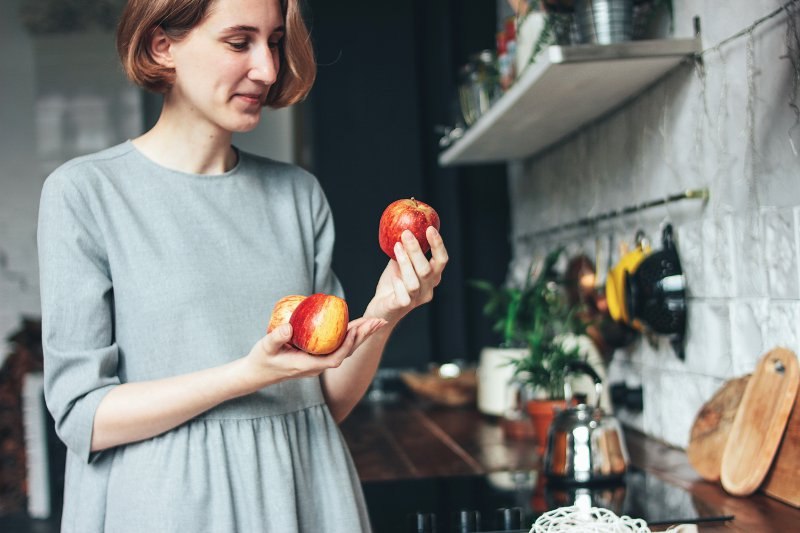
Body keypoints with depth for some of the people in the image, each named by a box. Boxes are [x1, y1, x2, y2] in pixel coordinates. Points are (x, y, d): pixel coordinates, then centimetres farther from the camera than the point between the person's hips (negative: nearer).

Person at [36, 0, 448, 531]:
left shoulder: (300, 193, 4)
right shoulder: (82, 192, -7)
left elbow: (330, 401, 5)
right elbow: (82, 416, -13)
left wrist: (382, 316, -13)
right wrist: (250, 374, -23)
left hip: (304, 490, 4)